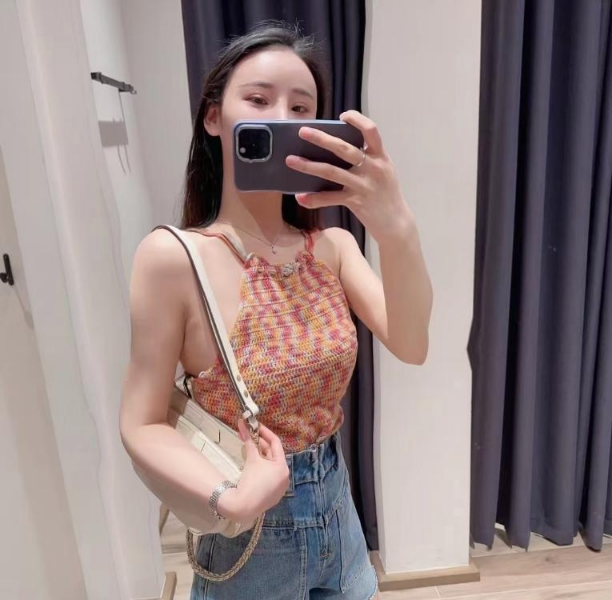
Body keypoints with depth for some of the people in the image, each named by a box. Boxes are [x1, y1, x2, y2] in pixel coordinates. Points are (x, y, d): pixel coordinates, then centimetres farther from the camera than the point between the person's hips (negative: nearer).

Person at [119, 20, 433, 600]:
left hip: (337, 504, 5)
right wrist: (233, 498, -29)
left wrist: (396, 228, -36)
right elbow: (142, 425, -14)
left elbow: (410, 346, -20)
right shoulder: (173, 255, -19)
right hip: (248, 533, -4)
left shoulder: (332, 244, -6)